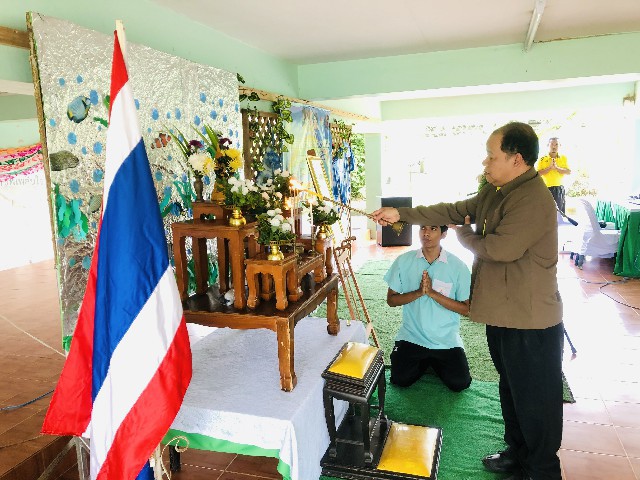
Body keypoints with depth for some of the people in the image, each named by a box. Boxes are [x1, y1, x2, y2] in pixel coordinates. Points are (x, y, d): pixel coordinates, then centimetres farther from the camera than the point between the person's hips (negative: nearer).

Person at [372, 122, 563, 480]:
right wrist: (401, 214, 5)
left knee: (535, 401, 7)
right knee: (511, 390, 23)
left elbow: (499, 248, -28)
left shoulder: (534, 200, -23)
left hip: (531, 322, -10)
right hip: (504, 316, 10)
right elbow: (454, 211, 10)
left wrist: (465, 235, -8)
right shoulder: (496, 192, 8)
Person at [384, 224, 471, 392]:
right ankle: (424, 361, 21)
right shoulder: (404, 261, -6)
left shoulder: (458, 266, -9)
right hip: (411, 336, 1)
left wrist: (432, 293, -21)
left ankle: (435, 362, 21)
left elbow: (465, 309, -8)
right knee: (401, 380, -11)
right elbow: (391, 300, -2)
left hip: (446, 339, 0)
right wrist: (418, 292, -20)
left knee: (459, 383, -11)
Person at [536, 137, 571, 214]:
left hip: (559, 188, 3)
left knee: (560, 211, 5)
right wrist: (549, 167, -15)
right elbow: (538, 173, -6)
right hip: (547, 188, -2)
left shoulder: (563, 158, 9)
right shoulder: (543, 159, 1)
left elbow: (569, 172, 0)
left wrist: (557, 167, -12)